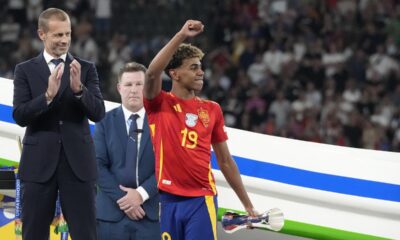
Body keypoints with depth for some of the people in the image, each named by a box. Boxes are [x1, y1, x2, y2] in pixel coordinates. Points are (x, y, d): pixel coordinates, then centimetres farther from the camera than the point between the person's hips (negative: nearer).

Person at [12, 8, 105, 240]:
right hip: (39, 163, 0)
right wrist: (48, 95, -21)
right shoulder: (25, 70, 5)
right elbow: (20, 116, -6)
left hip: (78, 162, 0)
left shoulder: (86, 69, 7)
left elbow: (98, 113, -3)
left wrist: (78, 88, -21)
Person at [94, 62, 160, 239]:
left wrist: (141, 194, -12)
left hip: (151, 213, 0)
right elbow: (98, 165, 0)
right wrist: (122, 198, -10)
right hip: (112, 213, 0)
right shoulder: (105, 122, 7)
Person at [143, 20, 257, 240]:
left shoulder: (212, 110, 9)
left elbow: (225, 161, 15)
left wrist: (247, 204, 15)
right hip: (166, 199, -1)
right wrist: (181, 36, -26)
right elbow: (152, 73, -21)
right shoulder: (159, 104, 1)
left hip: (201, 200, 1)